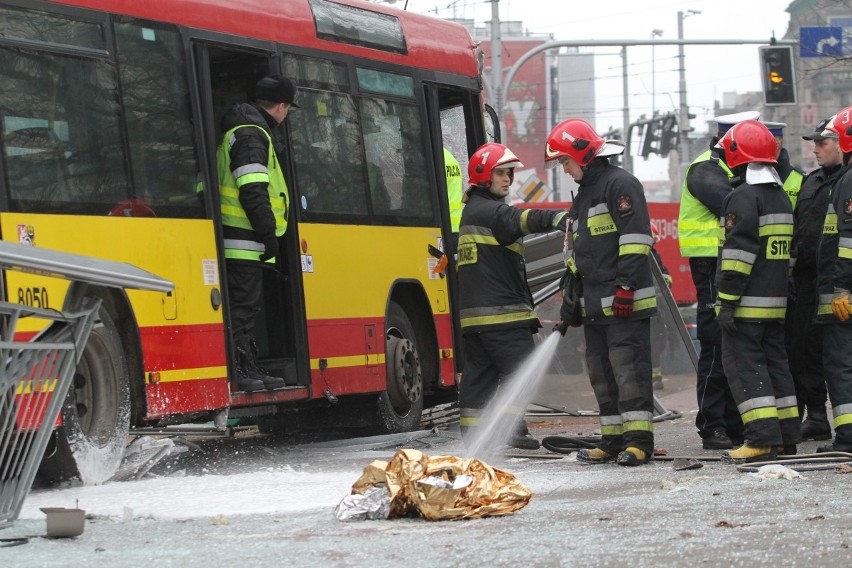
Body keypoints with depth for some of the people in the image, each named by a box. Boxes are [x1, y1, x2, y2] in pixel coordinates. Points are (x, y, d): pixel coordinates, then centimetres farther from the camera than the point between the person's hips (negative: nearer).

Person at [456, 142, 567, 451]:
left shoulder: (472, 211, 23)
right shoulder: (489, 211, -10)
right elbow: (520, 219, -33)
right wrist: (555, 217, -49)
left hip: (473, 311, 10)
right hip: (501, 311, -10)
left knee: (480, 369, 11)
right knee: (518, 366, -9)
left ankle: (472, 428, 11)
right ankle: (512, 428, -13)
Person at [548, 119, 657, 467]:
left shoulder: (620, 185, -7)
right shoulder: (582, 197, 23)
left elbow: (635, 239, -16)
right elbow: (576, 255, 27)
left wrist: (627, 287, -21)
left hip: (625, 304, -10)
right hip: (594, 306, 10)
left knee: (629, 368, -10)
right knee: (601, 372, 9)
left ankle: (639, 439, -10)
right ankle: (613, 440, 13)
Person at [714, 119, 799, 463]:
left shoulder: (743, 197, -14)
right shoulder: (781, 197, 15)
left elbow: (738, 253, -20)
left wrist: (727, 301, -19)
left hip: (747, 305, -9)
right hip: (776, 301, 9)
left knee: (743, 364, -7)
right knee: (774, 361, 14)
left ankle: (762, 439, -14)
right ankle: (787, 435, 16)